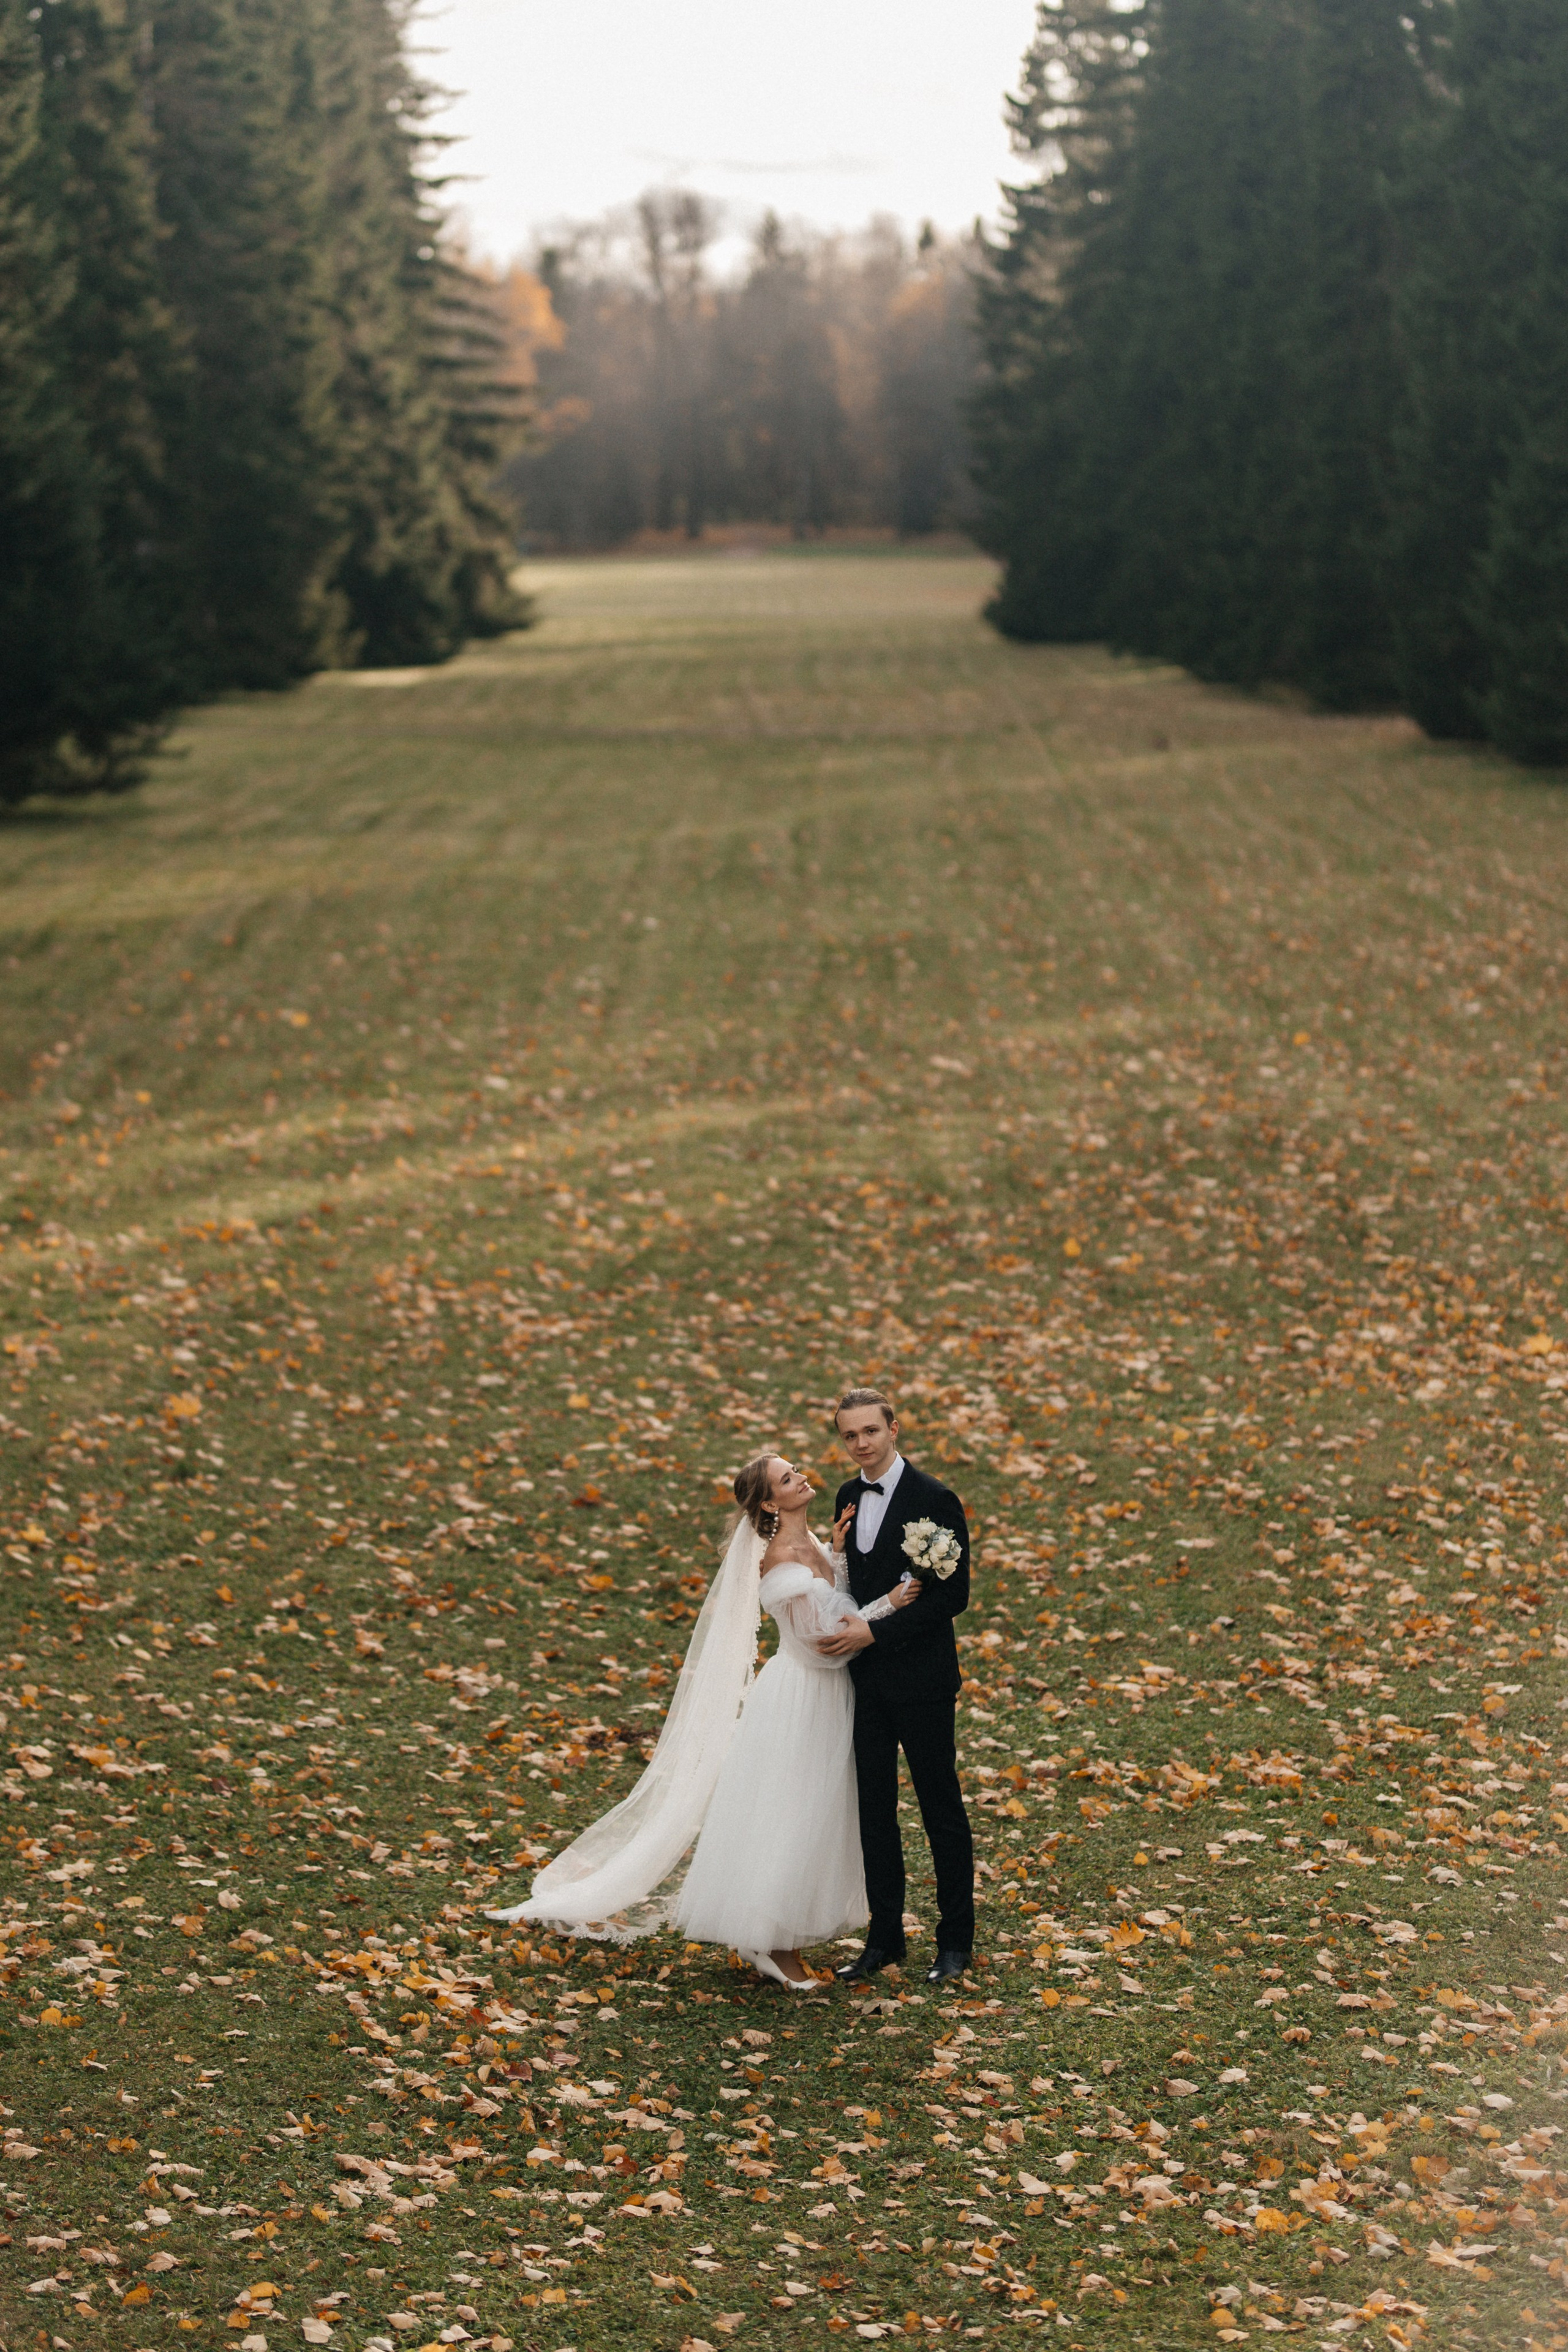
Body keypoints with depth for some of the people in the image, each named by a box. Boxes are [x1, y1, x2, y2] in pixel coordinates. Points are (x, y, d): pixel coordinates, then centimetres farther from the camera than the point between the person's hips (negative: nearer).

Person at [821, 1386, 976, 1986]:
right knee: (874, 1810, 10)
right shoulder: (849, 1498, 8)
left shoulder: (934, 1500, -13)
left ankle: (956, 1942, 14)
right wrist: (845, 1629, -1)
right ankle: (885, 1937, 20)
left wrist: (875, 1631, -18)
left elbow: (953, 1595, -15)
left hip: (920, 1677, -6)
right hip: (865, 1677, 6)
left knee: (941, 1810, 4)